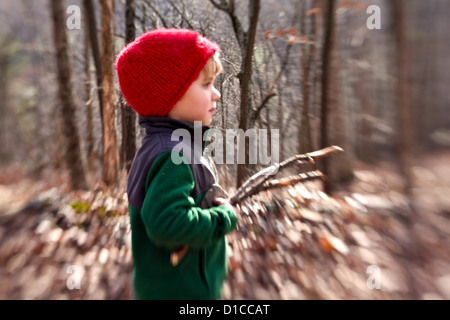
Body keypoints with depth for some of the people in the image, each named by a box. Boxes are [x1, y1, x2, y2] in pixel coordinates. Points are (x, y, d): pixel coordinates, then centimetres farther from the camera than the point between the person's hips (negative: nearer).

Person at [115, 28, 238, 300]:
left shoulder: (161, 145, 3)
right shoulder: (173, 155, -29)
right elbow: (167, 222, -38)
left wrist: (214, 204, -4)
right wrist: (225, 217, -23)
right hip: (181, 291, -9)